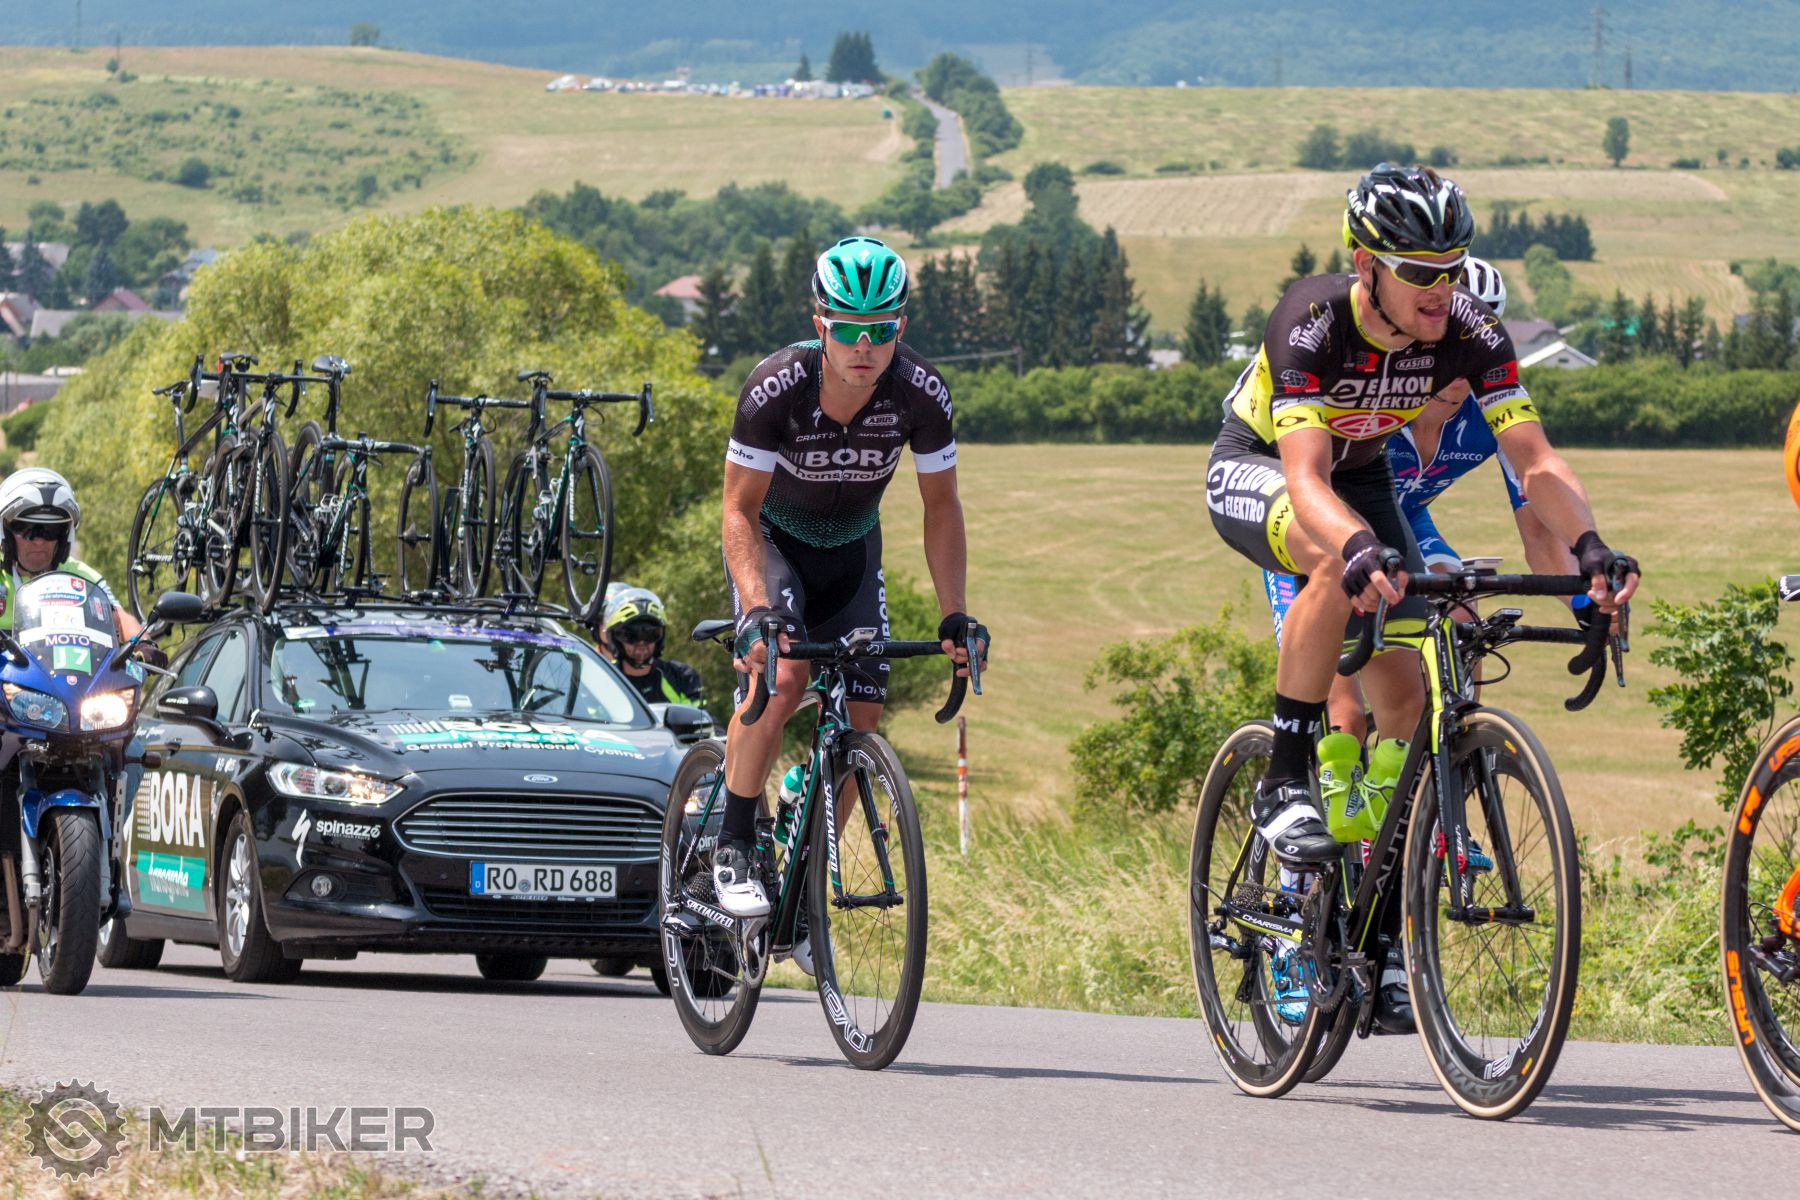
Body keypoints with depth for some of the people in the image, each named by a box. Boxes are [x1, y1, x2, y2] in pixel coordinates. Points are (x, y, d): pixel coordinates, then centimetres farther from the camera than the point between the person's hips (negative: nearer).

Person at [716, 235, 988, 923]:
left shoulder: (921, 393, -25)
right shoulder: (776, 387, -32)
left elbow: (940, 506, -11)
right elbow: (740, 511, -25)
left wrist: (955, 617, -19)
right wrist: (758, 611, -39)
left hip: (851, 549, 3)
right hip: (772, 539, -3)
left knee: (859, 720, -5)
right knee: (781, 678, -29)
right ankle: (733, 848, -13)